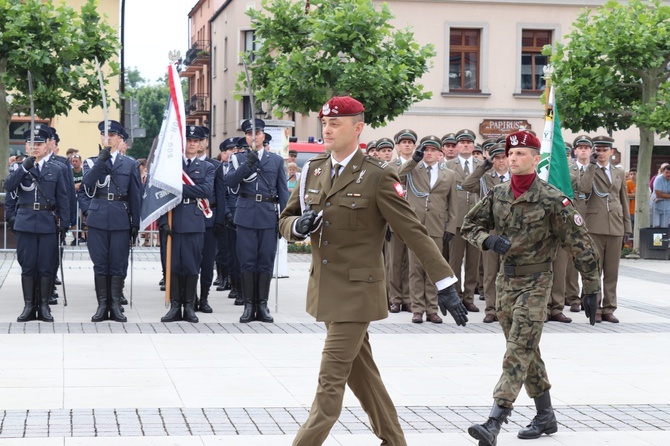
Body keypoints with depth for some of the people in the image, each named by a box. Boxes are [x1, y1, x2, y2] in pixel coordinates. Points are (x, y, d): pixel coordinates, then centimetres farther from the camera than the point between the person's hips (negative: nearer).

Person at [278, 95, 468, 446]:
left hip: (356, 292, -7)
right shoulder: (313, 170, 7)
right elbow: (285, 221, 13)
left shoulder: (378, 177, -12)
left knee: (330, 381, -8)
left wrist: (444, 284, -16)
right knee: (361, 374, 17)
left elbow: (414, 233, -13)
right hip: (325, 291, 7)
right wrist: (298, 225, -12)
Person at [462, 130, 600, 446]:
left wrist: (591, 289, -8)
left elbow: (581, 245, -9)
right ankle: (545, 417, 28)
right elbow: (469, 225, 12)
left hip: (535, 282, -6)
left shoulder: (552, 200, -12)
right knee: (527, 351, 15)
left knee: (518, 352, -12)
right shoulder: (497, 195, 4)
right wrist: (488, 239, -11)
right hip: (505, 280, 7)